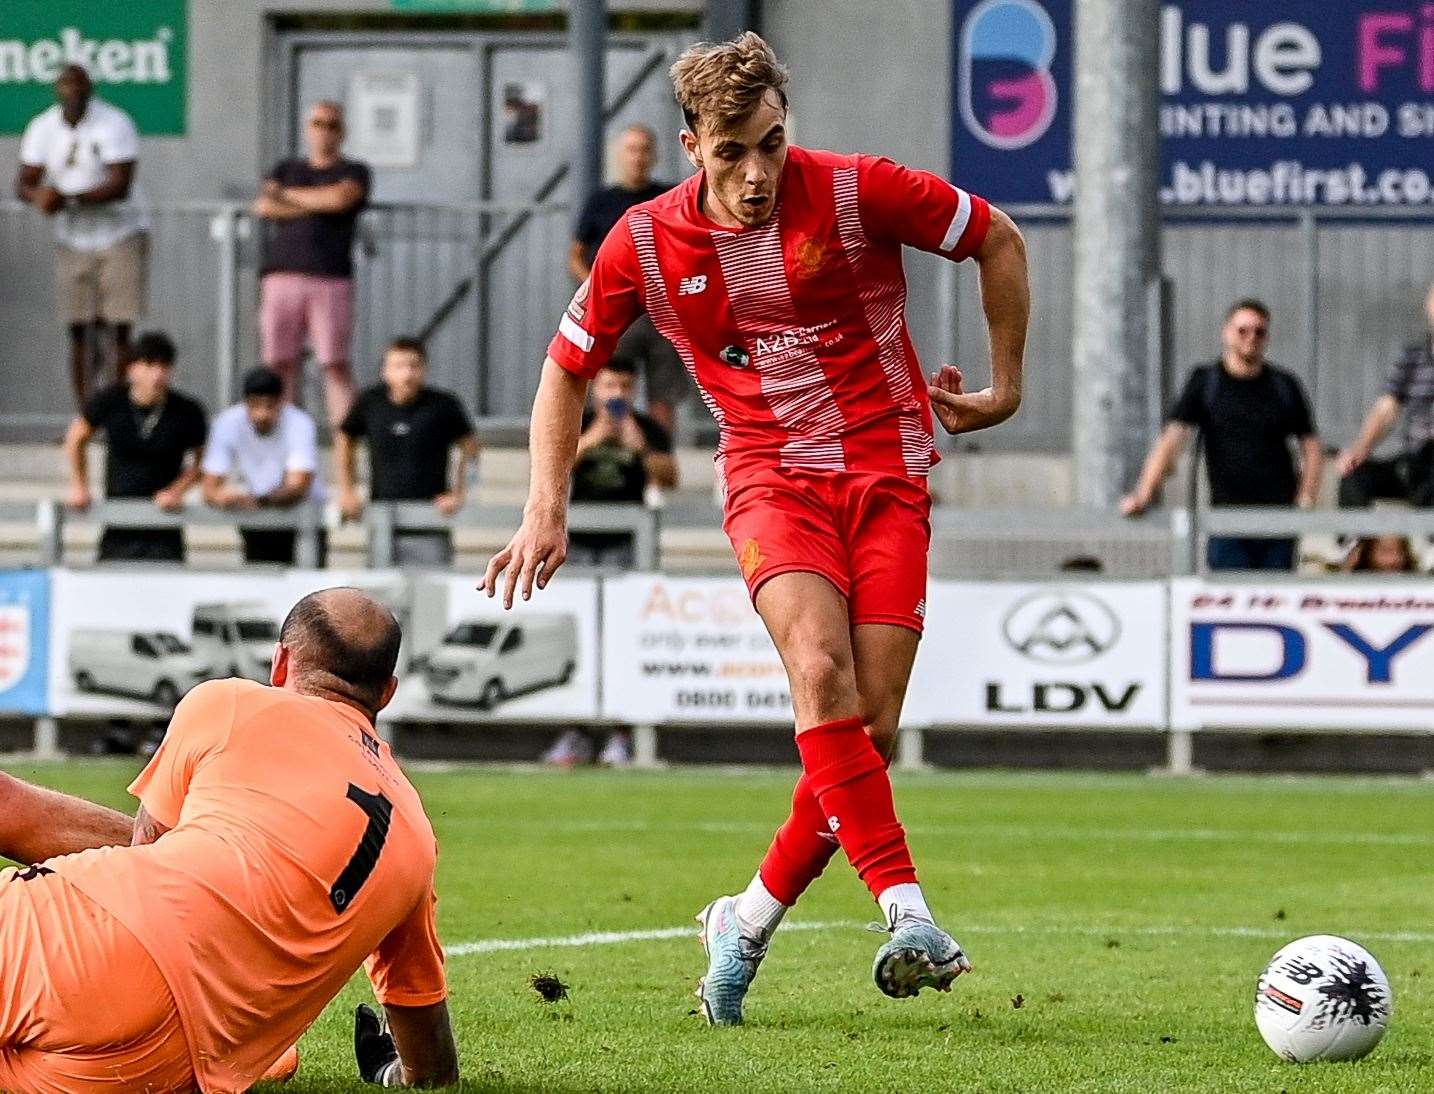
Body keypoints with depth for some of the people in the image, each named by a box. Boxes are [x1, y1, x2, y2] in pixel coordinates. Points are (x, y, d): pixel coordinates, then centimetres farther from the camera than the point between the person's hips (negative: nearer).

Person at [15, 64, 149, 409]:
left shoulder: (113, 125, -15)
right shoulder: (43, 128, 1)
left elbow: (120, 185, -22)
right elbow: (24, 183, 1)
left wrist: (68, 198, -32)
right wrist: (38, 195, -24)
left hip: (120, 235, -4)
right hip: (73, 241, 4)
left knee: (119, 330, -8)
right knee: (80, 334, 1)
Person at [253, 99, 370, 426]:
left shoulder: (354, 172, 13)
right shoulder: (286, 169, 22)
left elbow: (341, 197, -9)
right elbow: (264, 206, 4)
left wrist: (288, 195, 4)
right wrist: (317, 206, -2)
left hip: (331, 279, -3)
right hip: (282, 275, 3)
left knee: (336, 365, -9)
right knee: (281, 364, -2)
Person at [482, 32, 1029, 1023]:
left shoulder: (857, 192, -10)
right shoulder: (646, 243, -4)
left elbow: (998, 240, 4)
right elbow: (569, 367, 11)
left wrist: (1006, 387, 8)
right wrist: (547, 510, 4)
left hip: (889, 474, 0)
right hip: (771, 475, 0)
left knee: (870, 728, -8)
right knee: (820, 672, -28)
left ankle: (752, 921, 11)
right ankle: (907, 911, -33)